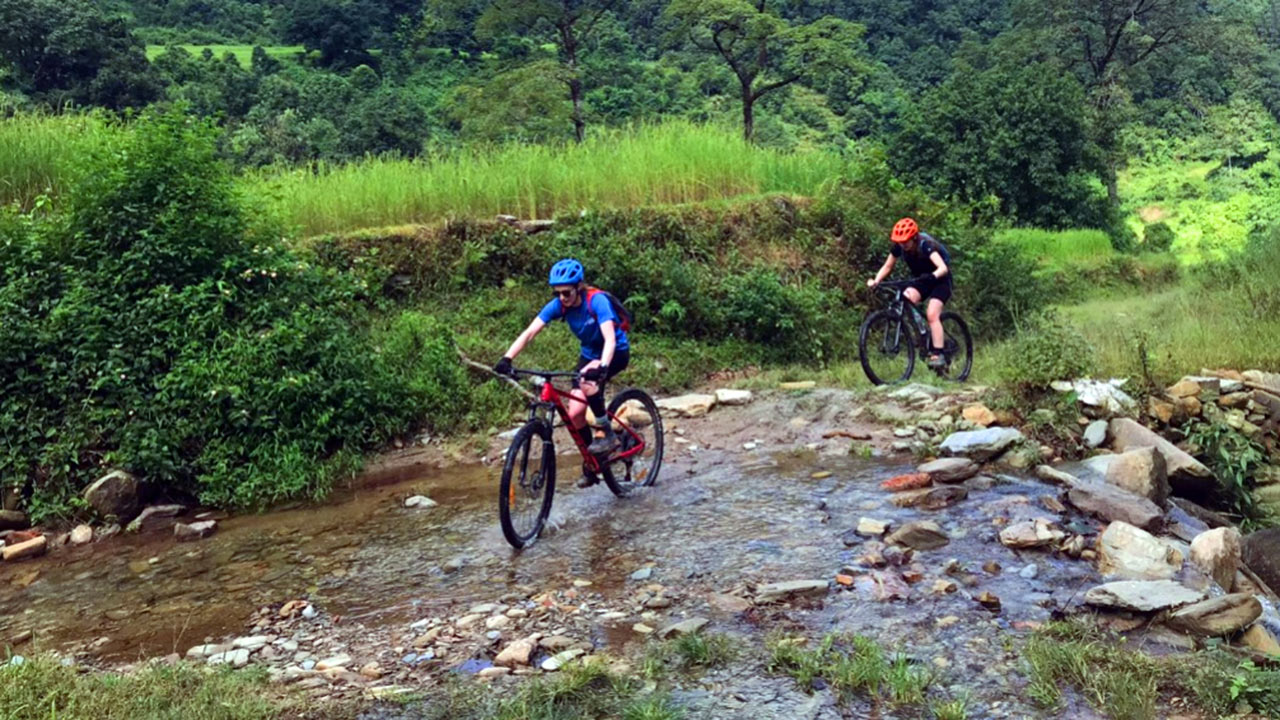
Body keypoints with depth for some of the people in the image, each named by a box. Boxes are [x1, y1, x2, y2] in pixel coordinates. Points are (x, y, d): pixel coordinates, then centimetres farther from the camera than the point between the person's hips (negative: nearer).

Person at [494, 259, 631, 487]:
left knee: (588, 382, -36)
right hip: (589, 354, 6)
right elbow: (529, 332, -20)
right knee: (574, 413, -8)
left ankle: (606, 434, -15)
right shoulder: (559, 305, -15)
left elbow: (610, 339, -41)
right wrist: (506, 359, -33)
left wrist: (602, 367, -58)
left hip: (616, 353, -6)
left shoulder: (597, 301, -29)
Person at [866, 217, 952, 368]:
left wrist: (931, 277, -62)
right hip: (921, 280, 5)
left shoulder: (925, 245, -30)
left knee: (932, 314, -24)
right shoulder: (899, 247, -15)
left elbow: (943, 268, -41)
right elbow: (887, 267, -4)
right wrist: (876, 281, -23)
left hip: (940, 280, -5)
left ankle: (938, 354, -21)